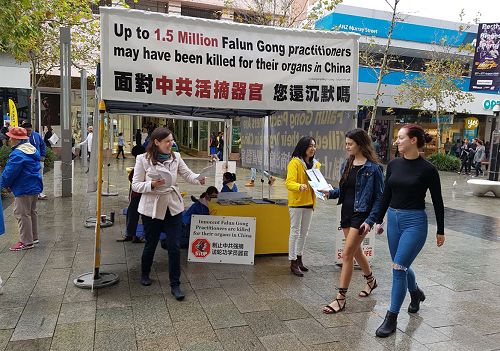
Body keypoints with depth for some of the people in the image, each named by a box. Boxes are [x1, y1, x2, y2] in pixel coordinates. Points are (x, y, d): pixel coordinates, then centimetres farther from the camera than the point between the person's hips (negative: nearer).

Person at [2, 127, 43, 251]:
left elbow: (10, 172, -19)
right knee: (32, 212, 19)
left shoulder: (17, 154, -21)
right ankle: (34, 237, 28)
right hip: (35, 187, 10)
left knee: (22, 214, -1)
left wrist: (5, 184, 2)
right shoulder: (32, 149, 10)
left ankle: (26, 242, 5)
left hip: (24, 189, -10)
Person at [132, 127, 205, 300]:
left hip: (174, 207, 2)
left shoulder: (175, 157, 0)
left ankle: (175, 285, 13)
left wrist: (199, 178, -26)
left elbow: (188, 175, -5)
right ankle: (145, 274, 44)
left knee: (174, 247, 0)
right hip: (152, 208, -2)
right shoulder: (143, 159, -8)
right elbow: (136, 185, -6)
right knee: (151, 244, 15)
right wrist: (152, 185, -24)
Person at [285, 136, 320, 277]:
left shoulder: (315, 163, 11)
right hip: (296, 202, -7)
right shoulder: (295, 162, -12)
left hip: (309, 202, 7)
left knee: (304, 232, 16)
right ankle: (293, 263, 7)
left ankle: (299, 258, 30)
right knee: (295, 232, -1)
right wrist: (300, 186, -40)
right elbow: (289, 183, -21)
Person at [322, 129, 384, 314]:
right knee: (356, 251, 21)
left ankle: (341, 298, 3)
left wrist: (370, 220, -18)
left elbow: (379, 197, -11)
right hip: (346, 212, 8)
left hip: (361, 215, -8)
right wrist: (330, 192, -3)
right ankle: (371, 280, 46)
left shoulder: (373, 168, -13)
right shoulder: (347, 165, 8)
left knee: (347, 254, -8)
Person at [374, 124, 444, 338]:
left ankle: (391, 318, 5)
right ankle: (416, 293, 50)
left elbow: (437, 201, -3)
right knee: (401, 265, 19)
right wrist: (379, 220, 13)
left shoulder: (427, 169, -11)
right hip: (393, 219, 6)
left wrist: (440, 231, 2)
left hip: (415, 222, -6)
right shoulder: (393, 165, 4)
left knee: (399, 268, -9)